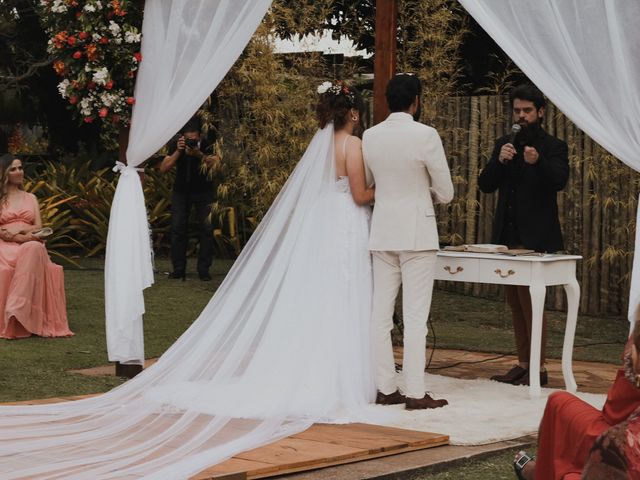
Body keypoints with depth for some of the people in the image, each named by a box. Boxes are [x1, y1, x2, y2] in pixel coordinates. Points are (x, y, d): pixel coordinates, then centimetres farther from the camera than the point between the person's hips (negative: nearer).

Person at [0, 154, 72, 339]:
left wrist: (19, 228, -7)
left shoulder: (30, 198, 24)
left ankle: (16, 309, -50)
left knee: (34, 249, -38)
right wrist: (20, 237, -15)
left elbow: (38, 227, 13)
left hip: (30, 246, 2)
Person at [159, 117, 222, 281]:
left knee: (206, 228, -9)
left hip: (203, 191, -2)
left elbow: (216, 165, -32)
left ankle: (204, 269, -1)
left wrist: (200, 154, -45)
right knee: (177, 227, -4)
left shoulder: (207, 145, -19)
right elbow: (163, 168, -19)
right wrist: (178, 152, -31)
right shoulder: (176, 145, -13)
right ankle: (179, 268, 4)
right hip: (181, 190, 2)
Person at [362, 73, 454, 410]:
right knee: (415, 316, -3)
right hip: (417, 233, -5)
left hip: (382, 233, 5)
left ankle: (385, 388, 13)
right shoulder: (425, 135, -12)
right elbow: (446, 193, -6)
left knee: (381, 314, 8)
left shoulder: (369, 137, 3)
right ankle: (415, 393, -2)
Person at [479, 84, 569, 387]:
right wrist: (499, 160, -13)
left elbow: (560, 180, -18)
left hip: (536, 239, -6)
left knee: (531, 301, -8)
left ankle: (539, 368, -3)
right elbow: (485, 185, 6)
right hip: (507, 237, 6)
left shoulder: (553, 147, -1)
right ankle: (523, 364, 17)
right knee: (515, 304, 10)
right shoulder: (504, 144, 13)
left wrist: (538, 162, -37)